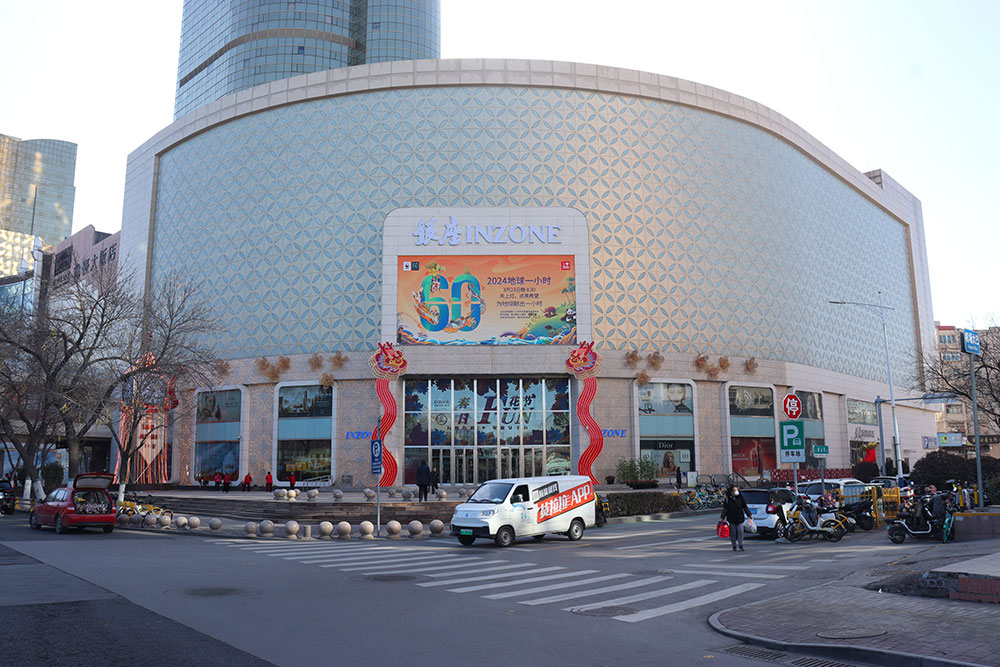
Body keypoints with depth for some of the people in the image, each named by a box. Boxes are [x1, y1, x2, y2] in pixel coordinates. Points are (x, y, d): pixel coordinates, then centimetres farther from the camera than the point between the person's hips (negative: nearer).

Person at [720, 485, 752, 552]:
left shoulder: (740, 498, 2)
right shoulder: (728, 499, -2)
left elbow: (745, 507, 9)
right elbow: (725, 509, 0)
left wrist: (749, 515, 7)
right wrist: (722, 517, -5)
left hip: (740, 518, 1)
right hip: (731, 519, -1)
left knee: (740, 531, -9)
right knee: (733, 533, 4)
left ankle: (740, 545, -3)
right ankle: (734, 546, 15)